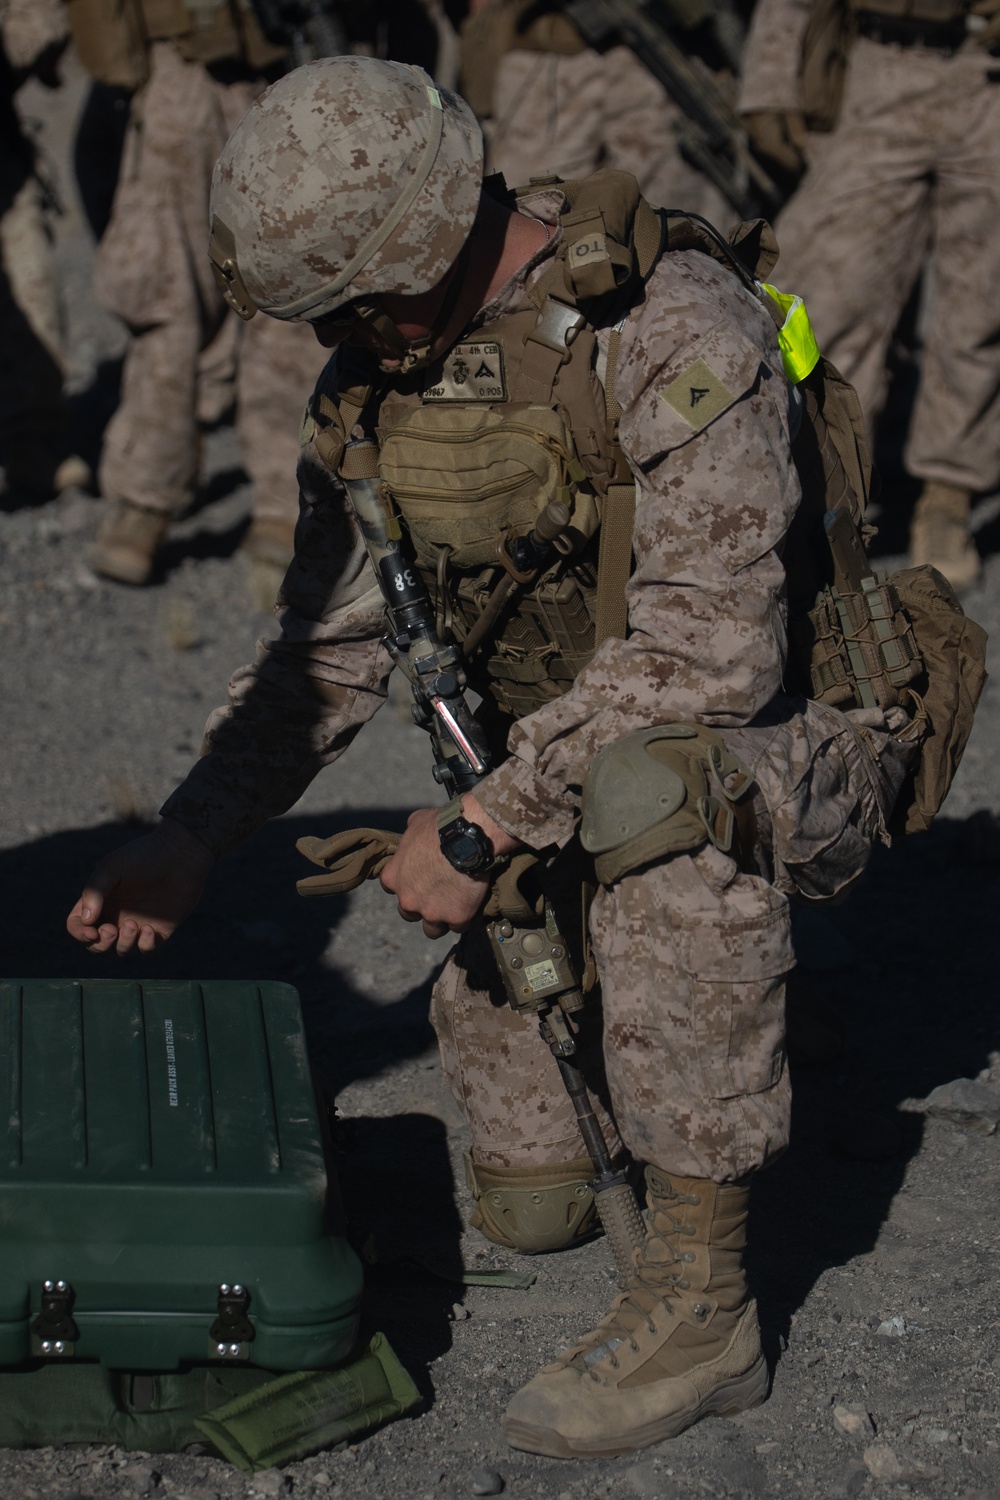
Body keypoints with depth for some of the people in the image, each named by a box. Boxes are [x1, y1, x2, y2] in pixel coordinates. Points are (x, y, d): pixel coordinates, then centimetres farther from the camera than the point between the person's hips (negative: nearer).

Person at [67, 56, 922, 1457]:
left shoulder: (676, 331, -27)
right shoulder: (372, 380, -4)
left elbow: (711, 646, -32)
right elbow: (332, 646, 5)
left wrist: (485, 821, -30)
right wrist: (189, 838, -4)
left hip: (784, 749, -6)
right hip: (565, 756, 6)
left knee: (656, 785, -41)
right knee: (525, 1202, -6)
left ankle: (701, 1296, -31)